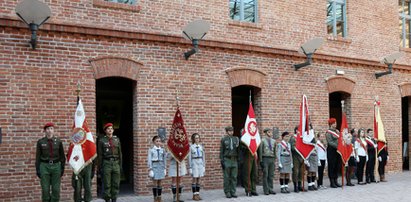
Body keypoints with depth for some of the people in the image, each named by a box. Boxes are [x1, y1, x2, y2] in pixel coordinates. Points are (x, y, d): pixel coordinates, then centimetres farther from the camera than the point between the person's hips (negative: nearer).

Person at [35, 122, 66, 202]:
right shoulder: (40, 142, 0)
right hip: (44, 166, -1)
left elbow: (62, 156, 7)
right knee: (45, 189, 2)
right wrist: (37, 170, -1)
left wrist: (62, 168, 4)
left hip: (56, 166, 1)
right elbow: (38, 157, 3)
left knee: (56, 189, 3)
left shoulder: (58, 141, 3)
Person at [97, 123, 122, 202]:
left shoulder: (117, 139, 10)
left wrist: (120, 165, 6)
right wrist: (100, 167, -4)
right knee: (107, 184, -1)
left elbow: (120, 153, 11)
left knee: (116, 184, 4)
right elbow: (100, 155, 0)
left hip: (116, 163, 3)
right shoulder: (102, 140, 2)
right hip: (106, 163, -3)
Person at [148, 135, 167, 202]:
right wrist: (150, 168, -9)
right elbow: (149, 159, -4)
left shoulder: (162, 150, 7)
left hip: (161, 166, 3)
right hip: (154, 166, -3)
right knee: (155, 183, -2)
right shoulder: (151, 150, -3)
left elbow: (164, 159, 11)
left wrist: (164, 168, 10)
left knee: (159, 183, 7)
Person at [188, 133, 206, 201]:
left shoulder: (201, 146, 8)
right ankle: (194, 195, 5)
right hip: (194, 163, -4)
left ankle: (198, 194, 12)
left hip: (200, 163, 4)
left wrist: (204, 166, 10)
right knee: (194, 180, -1)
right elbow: (189, 158, -4)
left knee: (198, 180, 7)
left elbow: (203, 157, 12)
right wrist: (190, 167, -6)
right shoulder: (191, 147, -5)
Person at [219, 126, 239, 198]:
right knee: (227, 177, 0)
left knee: (234, 177, 4)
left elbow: (238, 150, 10)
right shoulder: (223, 139, 3)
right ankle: (227, 192, 7)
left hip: (234, 160, 3)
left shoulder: (236, 139, 10)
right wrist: (221, 161, -5)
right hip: (227, 160, -3)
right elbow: (221, 151, 1)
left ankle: (233, 192, 11)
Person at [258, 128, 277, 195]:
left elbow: (275, 151, 16)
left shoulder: (273, 141, 12)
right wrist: (261, 160, -7)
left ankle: (270, 189, 12)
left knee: (271, 175, 6)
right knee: (265, 175, -2)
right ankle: (266, 190, 3)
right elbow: (260, 151, -3)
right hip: (265, 159, -4)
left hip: (272, 159, 4)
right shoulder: (262, 141, -2)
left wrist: (274, 160, 12)